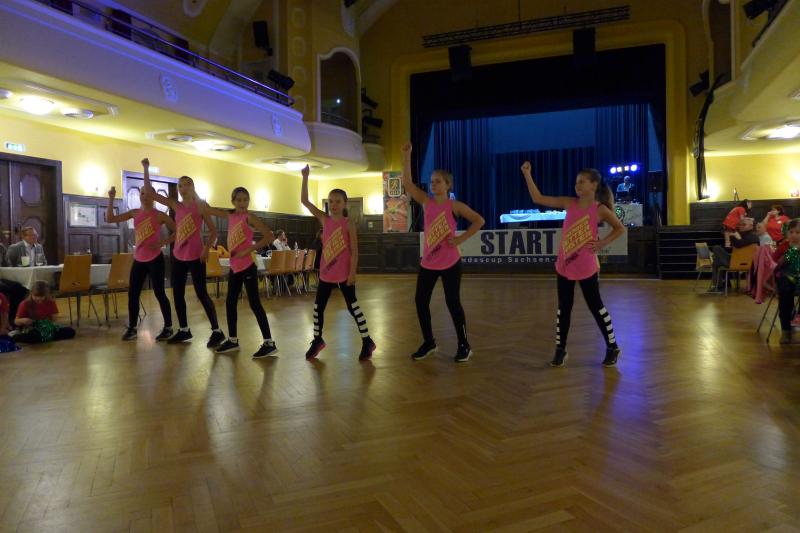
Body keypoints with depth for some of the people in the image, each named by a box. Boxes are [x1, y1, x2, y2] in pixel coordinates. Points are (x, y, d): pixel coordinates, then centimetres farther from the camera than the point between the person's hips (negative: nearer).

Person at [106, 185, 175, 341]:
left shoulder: (159, 215, -6)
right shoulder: (135, 213, 8)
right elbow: (110, 219, 7)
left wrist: (162, 243, -15)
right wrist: (111, 199, -1)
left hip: (155, 259, -5)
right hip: (138, 259, 5)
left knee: (159, 293, -3)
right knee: (132, 294, 6)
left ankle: (168, 327, 7)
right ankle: (132, 328, 17)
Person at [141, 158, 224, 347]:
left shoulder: (200, 205, -4)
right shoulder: (175, 206, 9)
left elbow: (213, 230, -4)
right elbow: (150, 193, 9)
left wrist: (206, 249, -18)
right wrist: (146, 169, 2)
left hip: (195, 256, -6)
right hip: (178, 255, 6)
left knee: (201, 294, -7)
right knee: (177, 293, 10)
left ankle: (217, 331, 0)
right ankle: (184, 330, 23)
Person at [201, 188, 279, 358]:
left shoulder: (249, 217, -11)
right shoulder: (230, 216, 9)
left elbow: (269, 236, -19)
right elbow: (207, 209, 19)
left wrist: (249, 250, -21)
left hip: (247, 266, -8)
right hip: (234, 267, 8)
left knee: (254, 304, -8)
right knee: (230, 302, 13)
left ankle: (269, 343, -5)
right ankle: (233, 340, 26)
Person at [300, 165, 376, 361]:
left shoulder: (348, 223, -8)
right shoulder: (324, 219, 3)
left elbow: (354, 250, -9)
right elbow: (304, 201, -1)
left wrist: (352, 272, -14)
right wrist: (305, 177, -8)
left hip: (344, 273, -5)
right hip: (326, 272, 5)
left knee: (352, 306, 1)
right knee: (318, 306, 11)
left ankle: (367, 341, 13)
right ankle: (317, 340, 30)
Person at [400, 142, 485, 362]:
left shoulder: (454, 205, -7)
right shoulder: (426, 202, 4)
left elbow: (479, 221, -8)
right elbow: (407, 183, -3)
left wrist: (461, 239, -14)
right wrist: (406, 155, -10)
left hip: (450, 262, -5)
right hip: (428, 262, 5)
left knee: (452, 302, -1)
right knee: (420, 301, 7)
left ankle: (464, 345, 14)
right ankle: (428, 342, 24)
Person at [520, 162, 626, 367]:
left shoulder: (600, 209, -7)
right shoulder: (569, 203, 1)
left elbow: (620, 229, 7)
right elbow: (538, 198, -1)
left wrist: (602, 243, -6)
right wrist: (527, 175, -8)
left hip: (586, 267, -3)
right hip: (564, 265, 3)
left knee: (595, 306, 7)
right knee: (564, 308, 10)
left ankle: (612, 347, 24)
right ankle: (560, 349, 21)